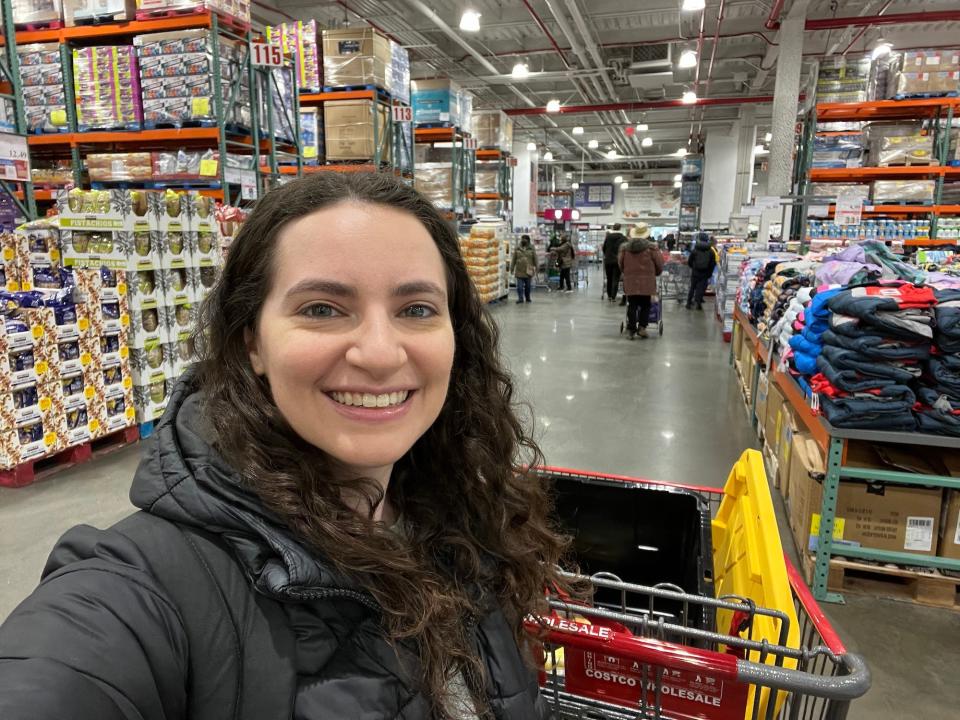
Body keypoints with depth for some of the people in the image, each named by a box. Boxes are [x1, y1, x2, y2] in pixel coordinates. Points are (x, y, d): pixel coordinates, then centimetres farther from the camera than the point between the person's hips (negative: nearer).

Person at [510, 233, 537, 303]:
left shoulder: (532, 248, 0)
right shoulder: (517, 248, 3)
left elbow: (535, 259, 3)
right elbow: (514, 259, 6)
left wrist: (536, 269, 1)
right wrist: (512, 268, 5)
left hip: (528, 271, 0)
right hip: (519, 271, 0)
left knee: (527, 286, 10)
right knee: (519, 286, -6)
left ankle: (527, 298, 24)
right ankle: (520, 298, -4)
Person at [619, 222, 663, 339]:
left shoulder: (624, 247, 3)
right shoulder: (651, 247, -5)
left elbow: (621, 265, 11)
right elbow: (660, 265, 1)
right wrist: (655, 273, 20)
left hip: (630, 282, 2)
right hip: (647, 282, -2)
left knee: (632, 306, 7)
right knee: (645, 305, 10)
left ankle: (631, 330, 8)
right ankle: (642, 327, 2)